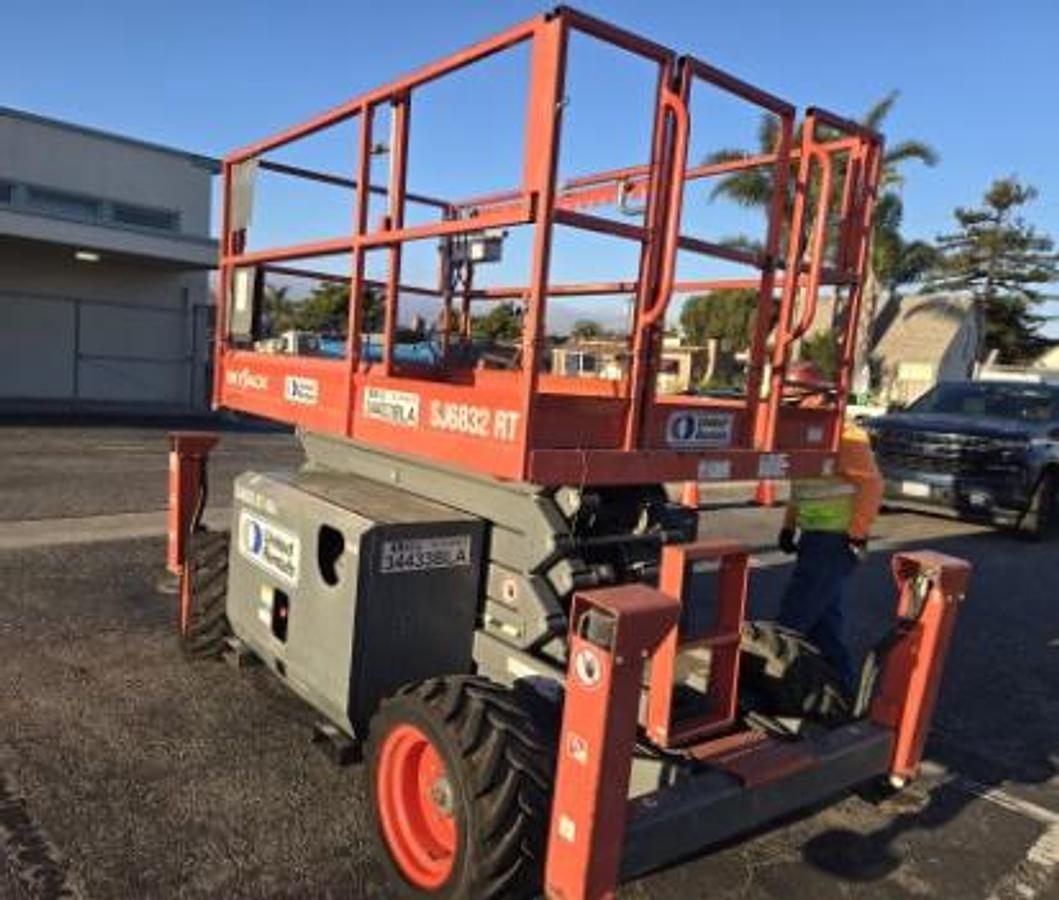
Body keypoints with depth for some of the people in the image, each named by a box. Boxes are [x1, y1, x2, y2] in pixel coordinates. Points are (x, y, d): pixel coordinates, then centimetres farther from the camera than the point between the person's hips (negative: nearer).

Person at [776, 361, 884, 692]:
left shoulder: (844, 435, -16)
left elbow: (871, 485, -20)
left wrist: (857, 536, -18)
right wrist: (789, 526, 15)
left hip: (835, 541, -9)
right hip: (815, 537, 9)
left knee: (795, 614, -5)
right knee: (823, 618, 15)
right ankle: (840, 683, 27)